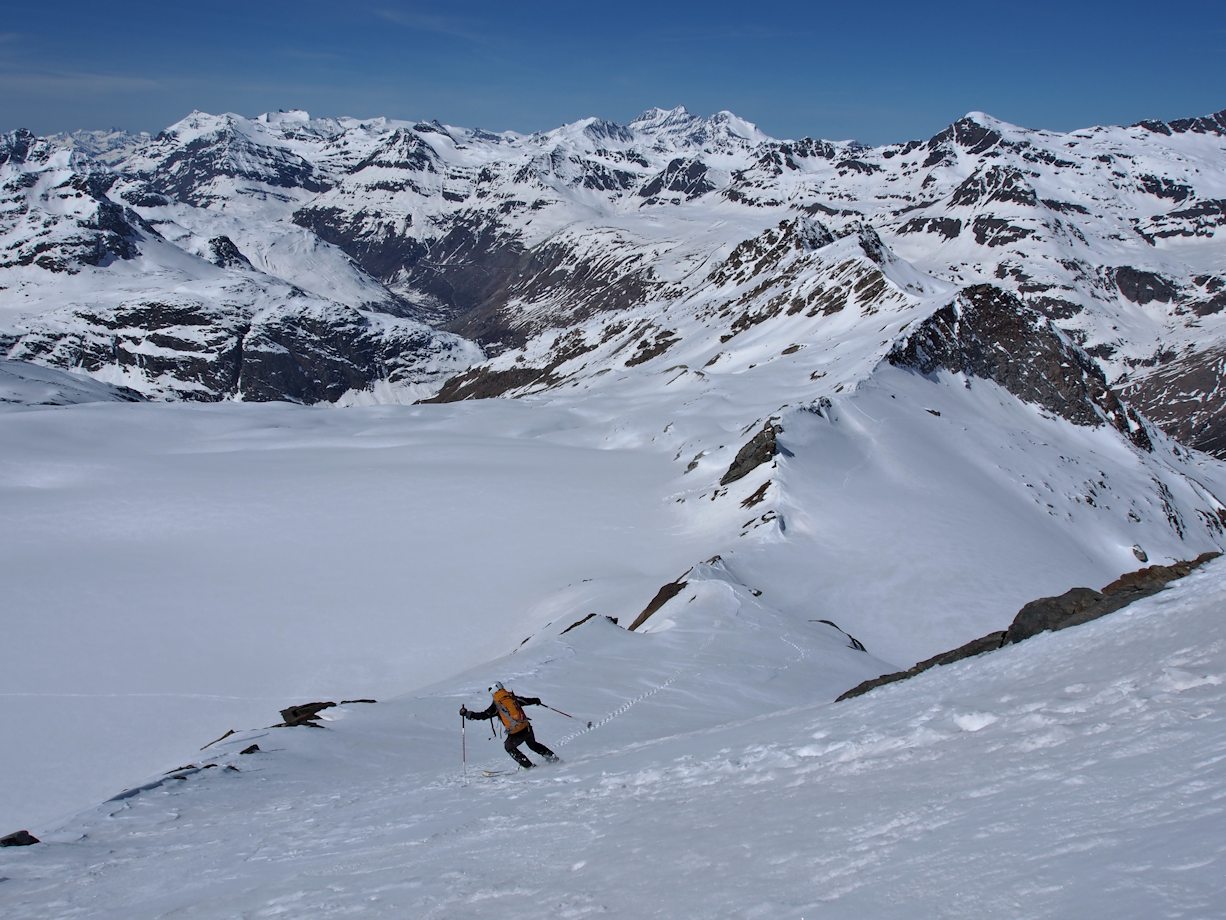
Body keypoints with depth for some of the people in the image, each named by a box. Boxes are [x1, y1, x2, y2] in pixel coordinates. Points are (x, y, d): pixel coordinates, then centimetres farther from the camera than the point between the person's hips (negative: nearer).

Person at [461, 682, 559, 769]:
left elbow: (482, 715, -4)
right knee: (533, 744, 31)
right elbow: (528, 701, 13)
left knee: (509, 747, 24)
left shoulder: (496, 705, -3)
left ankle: (529, 766, 18)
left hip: (515, 734, -4)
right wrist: (536, 701, 36)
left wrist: (466, 713, 5)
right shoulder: (513, 698, 6)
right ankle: (553, 758, 28)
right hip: (527, 728, 5)